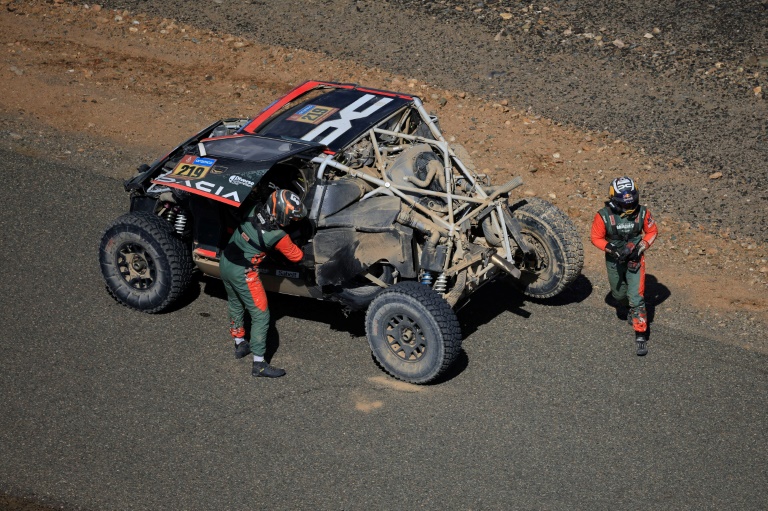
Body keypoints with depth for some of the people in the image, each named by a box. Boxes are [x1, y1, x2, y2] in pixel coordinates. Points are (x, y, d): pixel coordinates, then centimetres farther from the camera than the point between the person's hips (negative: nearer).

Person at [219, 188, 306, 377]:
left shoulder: (254, 210, -9)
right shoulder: (278, 236, -23)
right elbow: (296, 256, -6)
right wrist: (299, 247, 15)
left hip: (225, 263, 7)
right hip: (242, 274, -7)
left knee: (235, 305, 27)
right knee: (260, 316, 5)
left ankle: (239, 344, 47)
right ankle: (259, 364, 9)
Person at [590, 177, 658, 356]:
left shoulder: (642, 213, -19)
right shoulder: (603, 216, -24)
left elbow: (652, 231, -3)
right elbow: (596, 237, -12)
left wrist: (642, 246, -18)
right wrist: (612, 249, -26)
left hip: (635, 260, -1)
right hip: (614, 261, 1)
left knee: (636, 297, -11)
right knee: (619, 294, 23)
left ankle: (641, 336, -4)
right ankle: (630, 309, 59)